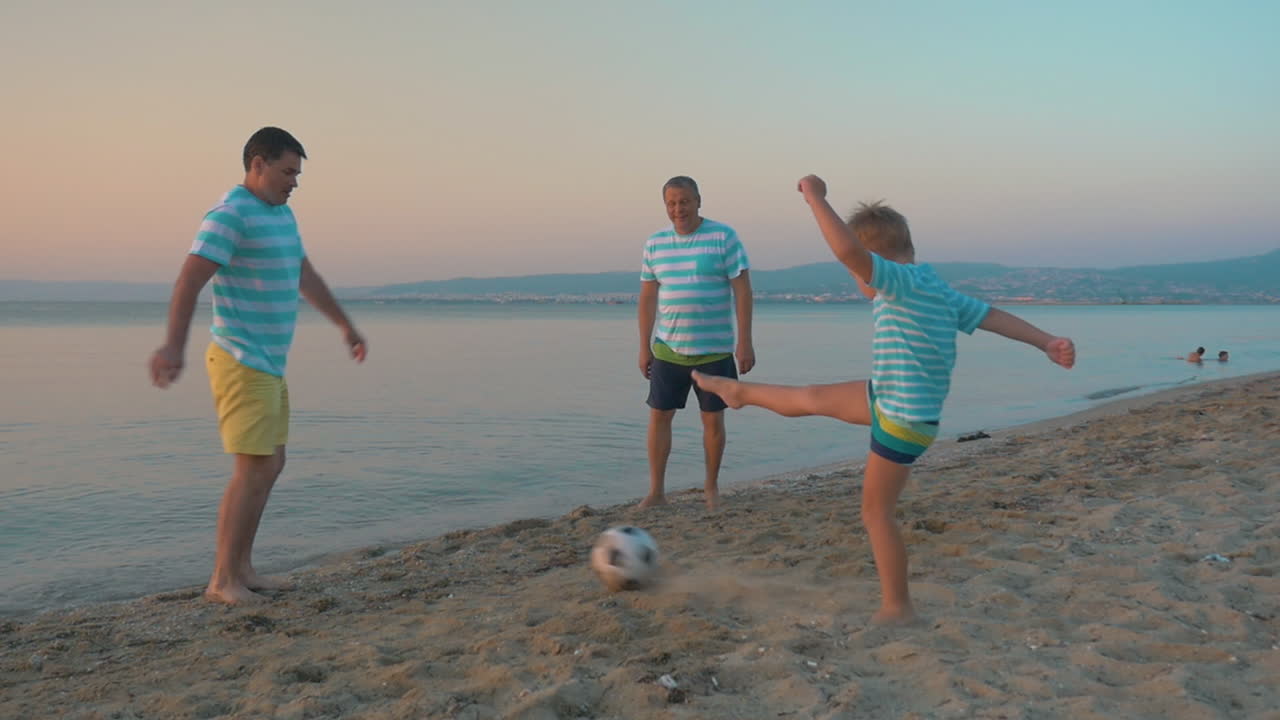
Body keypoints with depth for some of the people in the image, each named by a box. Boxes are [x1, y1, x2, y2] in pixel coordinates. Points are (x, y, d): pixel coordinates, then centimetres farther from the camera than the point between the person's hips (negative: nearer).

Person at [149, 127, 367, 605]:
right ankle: (223, 579, 1)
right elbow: (188, 282, -26)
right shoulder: (229, 214, -15)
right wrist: (174, 345, -39)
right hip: (242, 364, -10)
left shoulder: (280, 213, 15)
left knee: (269, 466, 12)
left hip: (267, 366, 10)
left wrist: (346, 327, 31)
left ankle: (241, 569, 19)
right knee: (256, 469, -10)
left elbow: (306, 278, 26)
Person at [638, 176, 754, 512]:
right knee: (659, 416, 3)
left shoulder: (723, 237, -6)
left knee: (713, 419, 6)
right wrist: (644, 347, 7)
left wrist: (745, 342, -12)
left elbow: (742, 290, -7)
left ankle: (712, 486, 24)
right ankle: (656, 490, 14)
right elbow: (648, 297, 10)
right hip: (668, 348, 3)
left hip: (714, 349, -3)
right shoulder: (655, 243, 6)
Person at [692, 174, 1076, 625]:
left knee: (876, 510, 5)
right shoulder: (938, 290, 4)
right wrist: (1048, 343, 1)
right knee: (811, 398, 23)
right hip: (886, 399, 9)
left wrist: (815, 196, -26)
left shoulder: (900, 282, -23)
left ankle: (897, 608, 18)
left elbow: (847, 250, -37)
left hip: (904, 420, -9)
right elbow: (992, 316, 2)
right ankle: (738, 391, 46)